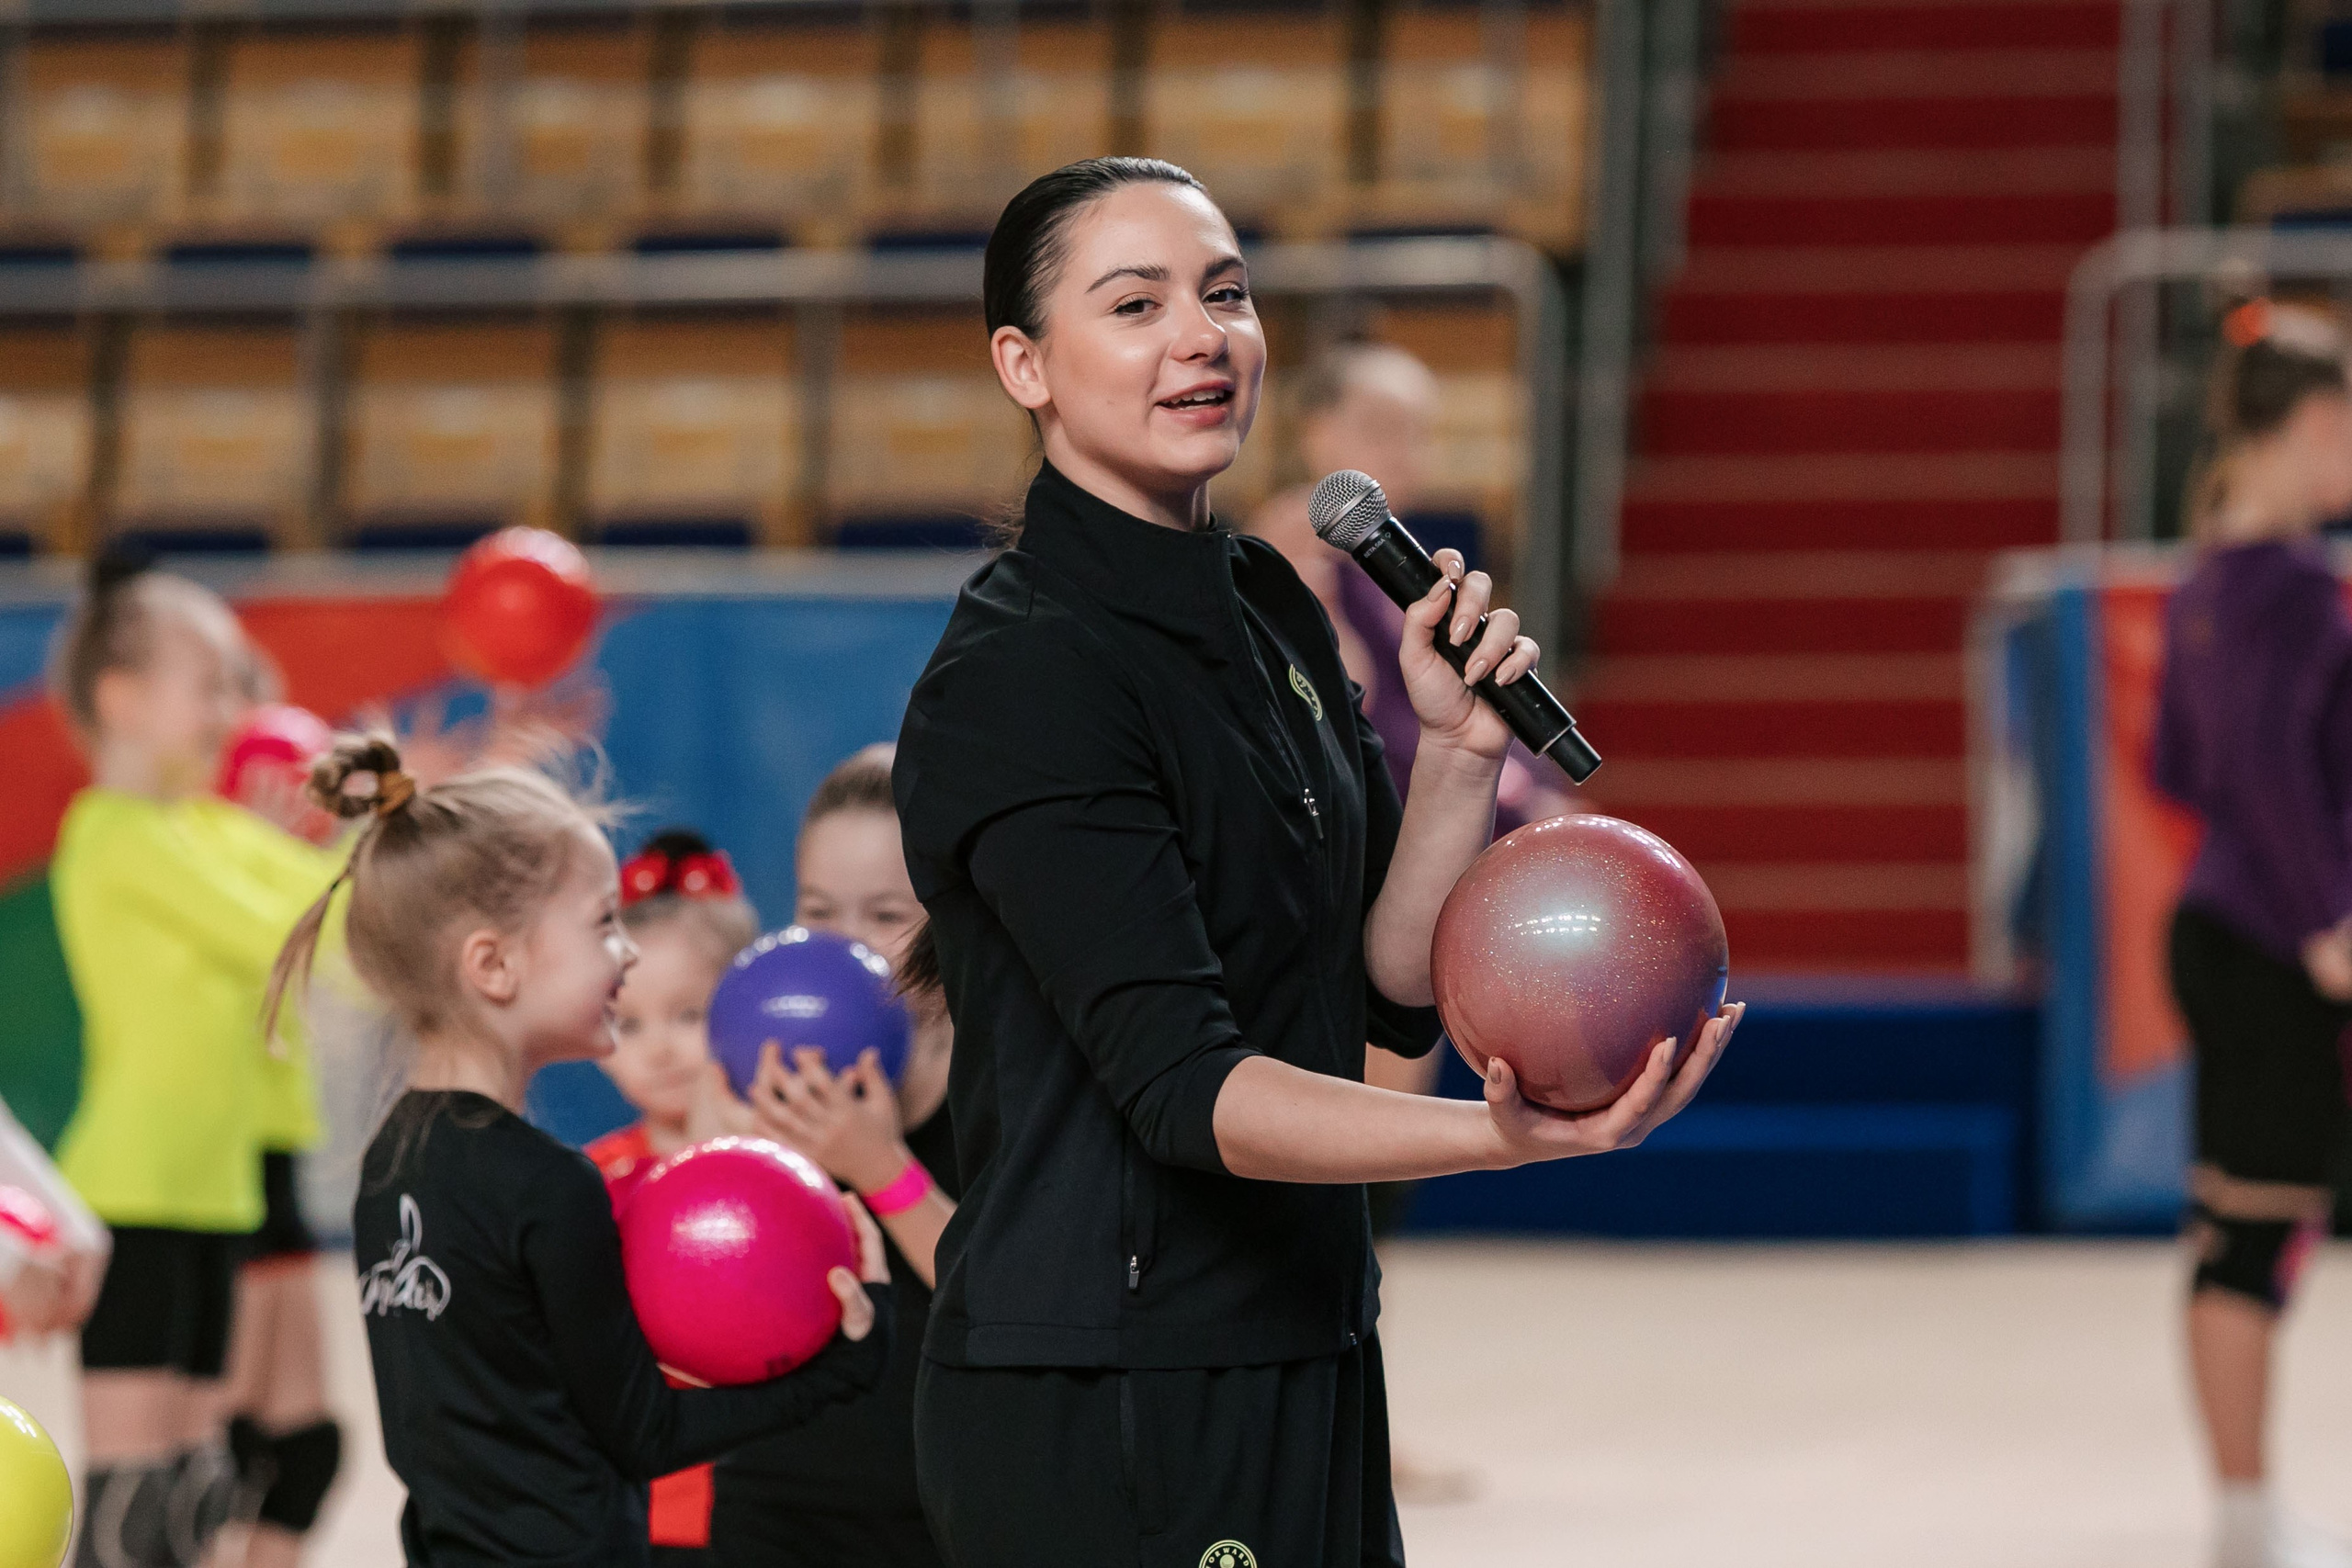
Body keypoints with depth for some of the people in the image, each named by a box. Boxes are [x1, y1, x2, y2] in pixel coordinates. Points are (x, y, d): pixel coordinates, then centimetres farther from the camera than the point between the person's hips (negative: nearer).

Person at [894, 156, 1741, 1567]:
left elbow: (1396, 994, 9)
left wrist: (1461, 752, -6)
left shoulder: (1270, 607, 10)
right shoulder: (1020, 676, -16)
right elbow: (1180, 1080, -25)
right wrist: (1503, 1137, -37)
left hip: (1306, 1370, 8)